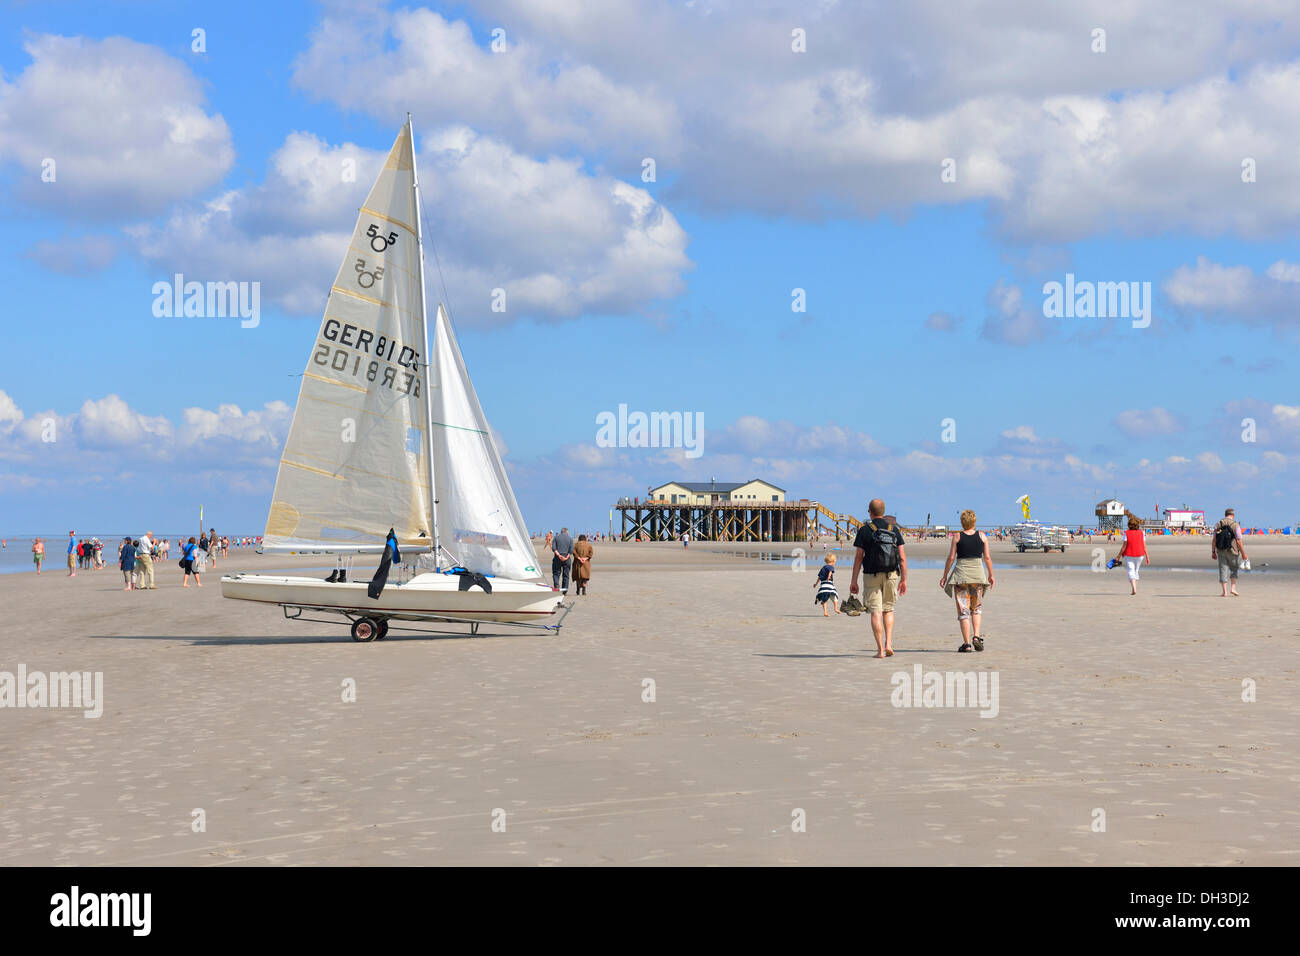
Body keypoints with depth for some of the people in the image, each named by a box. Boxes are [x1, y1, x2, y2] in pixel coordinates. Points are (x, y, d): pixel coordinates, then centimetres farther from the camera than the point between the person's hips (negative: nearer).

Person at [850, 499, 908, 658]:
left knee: (876, 612, 0)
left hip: (872, 575, -3)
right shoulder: (894, 529, 6)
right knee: (888, 610, 16)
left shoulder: (865, 530, -4)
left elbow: (858, 557, -6)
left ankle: (880, 649, -4)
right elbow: (902, 558, 4)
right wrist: (904, 579, 10)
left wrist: (854, 581, -1)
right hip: (891, 575, 3)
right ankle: (888, 644, 4)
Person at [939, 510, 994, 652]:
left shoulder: (957, 537, -1)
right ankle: (976, 636, 1)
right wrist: (991, 575, 14)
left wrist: (945, 576, 7)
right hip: (978, 573, 2)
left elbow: (951, 558, -2)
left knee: (963, 610, 2)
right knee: (977, 608, 18)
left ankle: (967, 643, -3)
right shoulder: (982, 536, 3)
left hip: (961, 573, -2)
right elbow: (987, 557, 3)